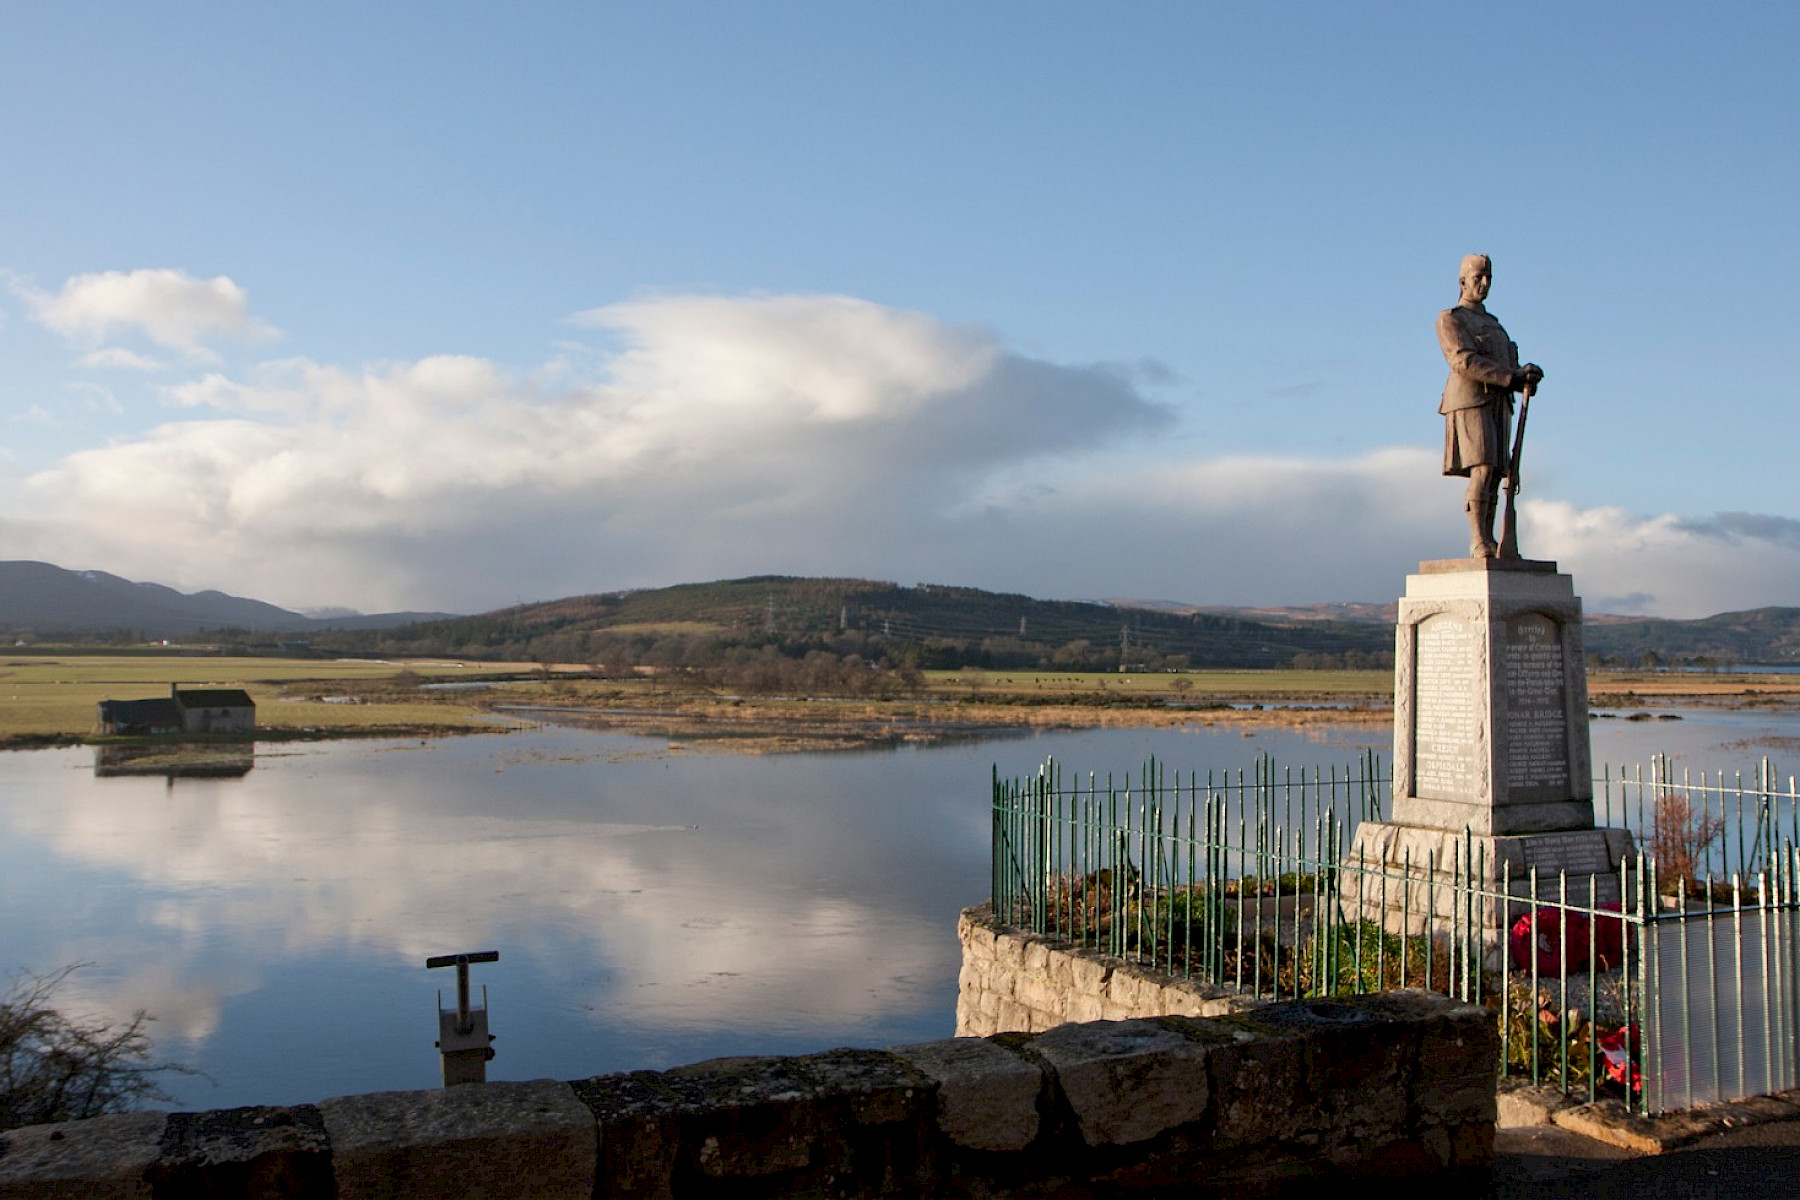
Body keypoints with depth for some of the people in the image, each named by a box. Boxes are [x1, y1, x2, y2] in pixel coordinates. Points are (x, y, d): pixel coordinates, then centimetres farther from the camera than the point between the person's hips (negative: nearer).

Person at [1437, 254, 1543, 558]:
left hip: (1498, 404, 8)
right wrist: (1511, 376, -19)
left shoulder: (1491, 323, 27)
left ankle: (1487, 542, 3)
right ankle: (1478, 541, -21)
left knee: (1496, 475, 2)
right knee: (1482, 470, -19)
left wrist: (1524, 374, -7)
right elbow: (1464, 361, -14)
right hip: (1470, 402, -8)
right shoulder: (1450, 319, 1)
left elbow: (1509, 364, 18)